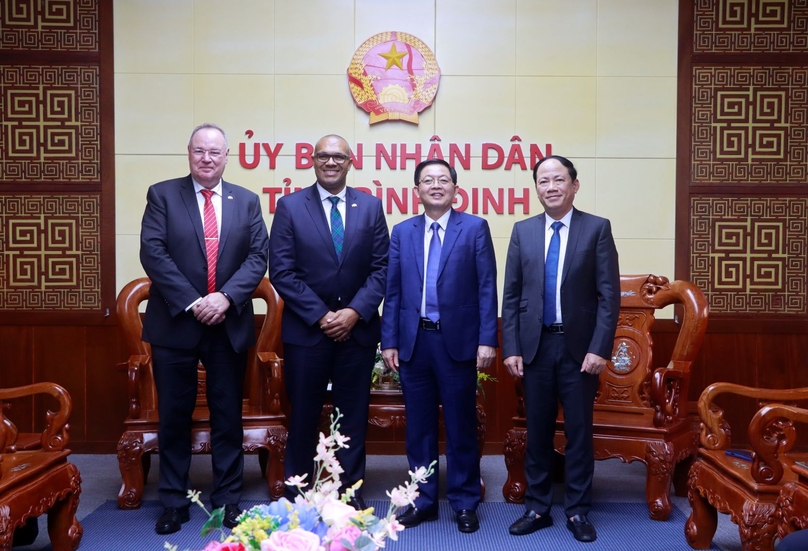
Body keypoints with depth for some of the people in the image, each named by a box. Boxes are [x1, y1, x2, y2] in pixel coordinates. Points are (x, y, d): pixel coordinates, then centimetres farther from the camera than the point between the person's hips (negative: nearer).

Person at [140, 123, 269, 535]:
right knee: (174, 417, 8)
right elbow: (152, 252, -8)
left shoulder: (247, 201, 9)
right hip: (175, 323, -1)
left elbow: (258, 256, 1)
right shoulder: (162, 195, 3)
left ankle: (228, 500, 22)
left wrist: (226, 297, -14)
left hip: (229, 325, 2)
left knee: (228, 416, 9)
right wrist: (191, 302, -16)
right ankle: (173, 501, 23)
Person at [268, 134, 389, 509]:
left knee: (353, 417, 10)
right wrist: (320, 316, -12)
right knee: (303, 418, 8)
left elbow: (382, 267, 1)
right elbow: (282, 272, -6)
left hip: (358, 329, 2)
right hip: (306, 330, -1)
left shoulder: (371, 206, 5)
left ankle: (351, 496, 23)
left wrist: (355, 312, -11)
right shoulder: (290, 206, 0)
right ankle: (295, 497, 23)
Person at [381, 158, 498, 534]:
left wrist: (487, 339, -10)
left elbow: (487, 288, -3)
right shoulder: (402, 232, 9)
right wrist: (389, 341, 2)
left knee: (461, 426, 7)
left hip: (458, 340, -2)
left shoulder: (475, 228, 1)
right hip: (414, 340, 3)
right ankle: (423, 500, 25)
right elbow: (392, 291, 8)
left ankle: (465, 503, 21)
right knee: (419, 426, 11)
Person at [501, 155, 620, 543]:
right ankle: (537, 509, 24)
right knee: (537, 432, 11)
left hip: (579, 346, -2)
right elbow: (511, 296, 5)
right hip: (535, 345, 2)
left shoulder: (597, 228, -1)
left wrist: (599, 348, -12)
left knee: (579, 432, 8)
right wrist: (511, 348, -2)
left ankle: (578, 511, 22)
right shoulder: (522, 231, 6)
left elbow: (609, 294, -5)